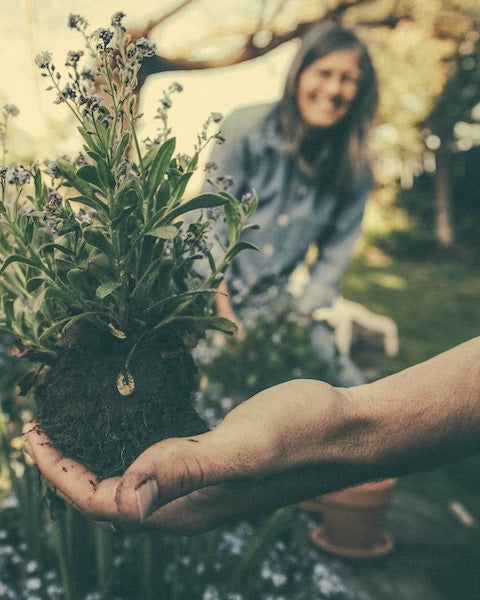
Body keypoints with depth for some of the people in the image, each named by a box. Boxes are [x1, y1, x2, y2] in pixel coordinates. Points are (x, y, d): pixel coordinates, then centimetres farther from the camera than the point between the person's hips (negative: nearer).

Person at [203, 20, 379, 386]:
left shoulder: (354, 169, -3)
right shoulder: (248, 128, -10)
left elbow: (335, 256, 3)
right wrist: (225, 314, -14)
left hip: (277, 302, 3)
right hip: (209, 292, -2)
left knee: (350, 390, -10)